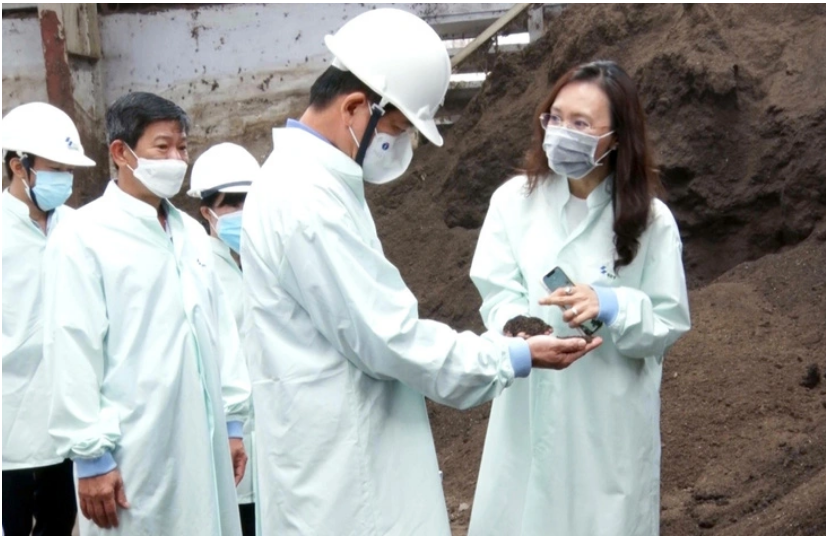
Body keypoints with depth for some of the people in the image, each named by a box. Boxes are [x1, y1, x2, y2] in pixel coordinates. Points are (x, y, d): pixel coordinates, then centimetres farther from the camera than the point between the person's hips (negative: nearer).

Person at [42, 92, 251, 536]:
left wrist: (233, 420, 13)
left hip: (203, 439, 6)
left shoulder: (191, 233, 11)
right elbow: (72, 353, -11)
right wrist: (90, 454, -12)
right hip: (132, 450, -6)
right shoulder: (82, 237, -8)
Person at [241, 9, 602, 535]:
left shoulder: (313, 180, 10)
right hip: (338, 468, -10)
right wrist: (516, 357, -12)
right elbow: (387, 337, -22)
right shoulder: (307, 198, -23)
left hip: (347, 453, 10)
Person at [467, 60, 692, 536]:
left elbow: (671, 322, -3)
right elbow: (498, 296, -6)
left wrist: (611, 307, -21)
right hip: (530, 409, 1)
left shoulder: (649, 219, -7)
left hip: (611, 418, -1)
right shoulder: (515, 200, -5)